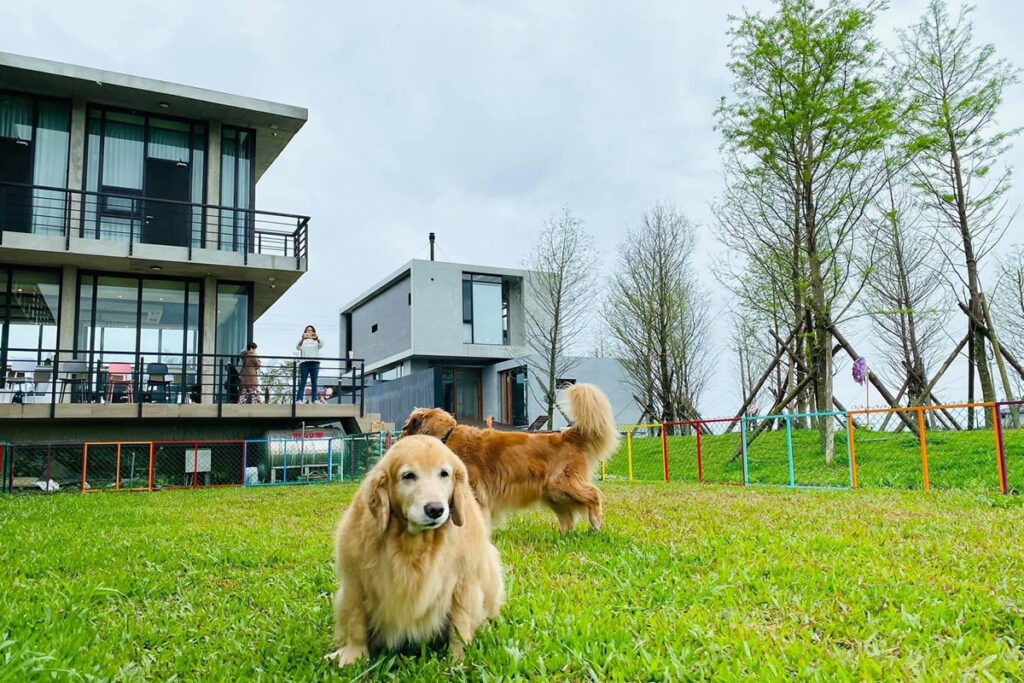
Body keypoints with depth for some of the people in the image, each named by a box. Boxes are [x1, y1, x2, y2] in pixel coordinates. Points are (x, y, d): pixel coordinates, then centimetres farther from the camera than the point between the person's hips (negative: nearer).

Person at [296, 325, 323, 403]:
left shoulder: (316, 341, 15)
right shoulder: (302, 341, 11)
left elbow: (321, 345, -8)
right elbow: (298, 347, -10)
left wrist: (317, 338, -29)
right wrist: (302, 339, -29)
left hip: (315, 362, 2)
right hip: (304, 362, -2)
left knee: (314, 382, 0)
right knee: (302, 382, -7)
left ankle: (315, 399, -1)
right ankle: (299, 399, -11)